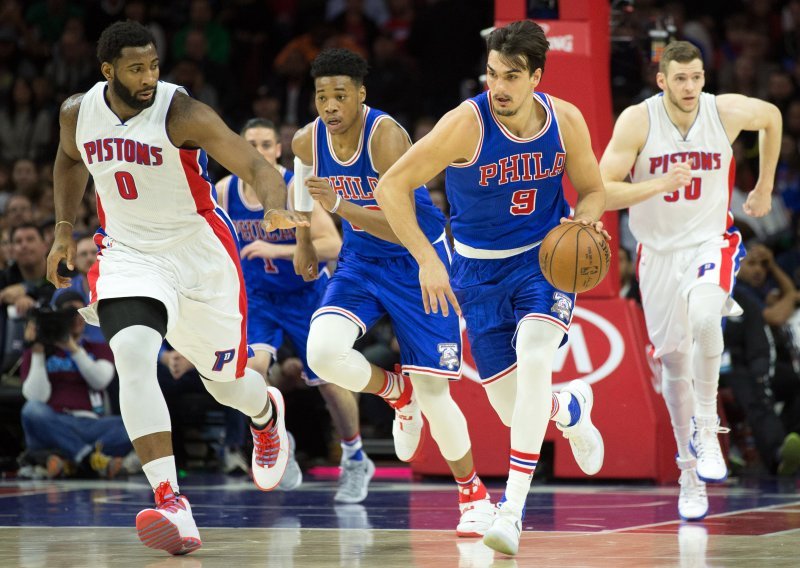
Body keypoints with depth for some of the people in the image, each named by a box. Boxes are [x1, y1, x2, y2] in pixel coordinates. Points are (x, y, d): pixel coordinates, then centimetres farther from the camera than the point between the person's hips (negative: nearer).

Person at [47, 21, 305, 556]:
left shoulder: (183, 114, -22)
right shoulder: (78, 112, -6)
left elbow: (254, 164, -30)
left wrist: (277, 208, -49)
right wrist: (64, 228, 13)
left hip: (200, 255, -2)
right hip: (128, 253, 2)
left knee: (226, 380, 13)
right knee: (133, 357, -26)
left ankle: (267, 413, 55)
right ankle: (172, 505, -31)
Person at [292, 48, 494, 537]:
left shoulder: (386, 136, -28)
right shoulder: (308, 141, -11)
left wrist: (340, 206, -48)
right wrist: (304, 243, 21)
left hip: (418, 261, -5)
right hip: (361, 259, 5)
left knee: (433, 391, -5)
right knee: (323, 352, -23)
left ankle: (474, 495, 18)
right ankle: (397, 392, 10)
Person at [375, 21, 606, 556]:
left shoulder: (566, 121, -11)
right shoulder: (467, 124, -21)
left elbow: (593, 191, 7)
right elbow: (391, 187, -19)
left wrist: (583, 221, -17)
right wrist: (428, 261, -26)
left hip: (545, 257, 0)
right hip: (480, 270, 0)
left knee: (534, 357, -29)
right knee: (512, 410, 1)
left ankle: (514, 506, -24)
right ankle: (572, 407, 40)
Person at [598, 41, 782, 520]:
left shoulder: (728, 112, -11)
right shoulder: (637, 121, -16)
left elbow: (772, 116, 13)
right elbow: (602, 192, -19)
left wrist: (764, 188, 17)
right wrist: (660, 184, -33)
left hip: (711, 242, -1)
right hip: (659, 251, 1)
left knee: (702, 315, -33)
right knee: (675, 362, 7)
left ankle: (706, 426, -15)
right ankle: (691, 477, 21)